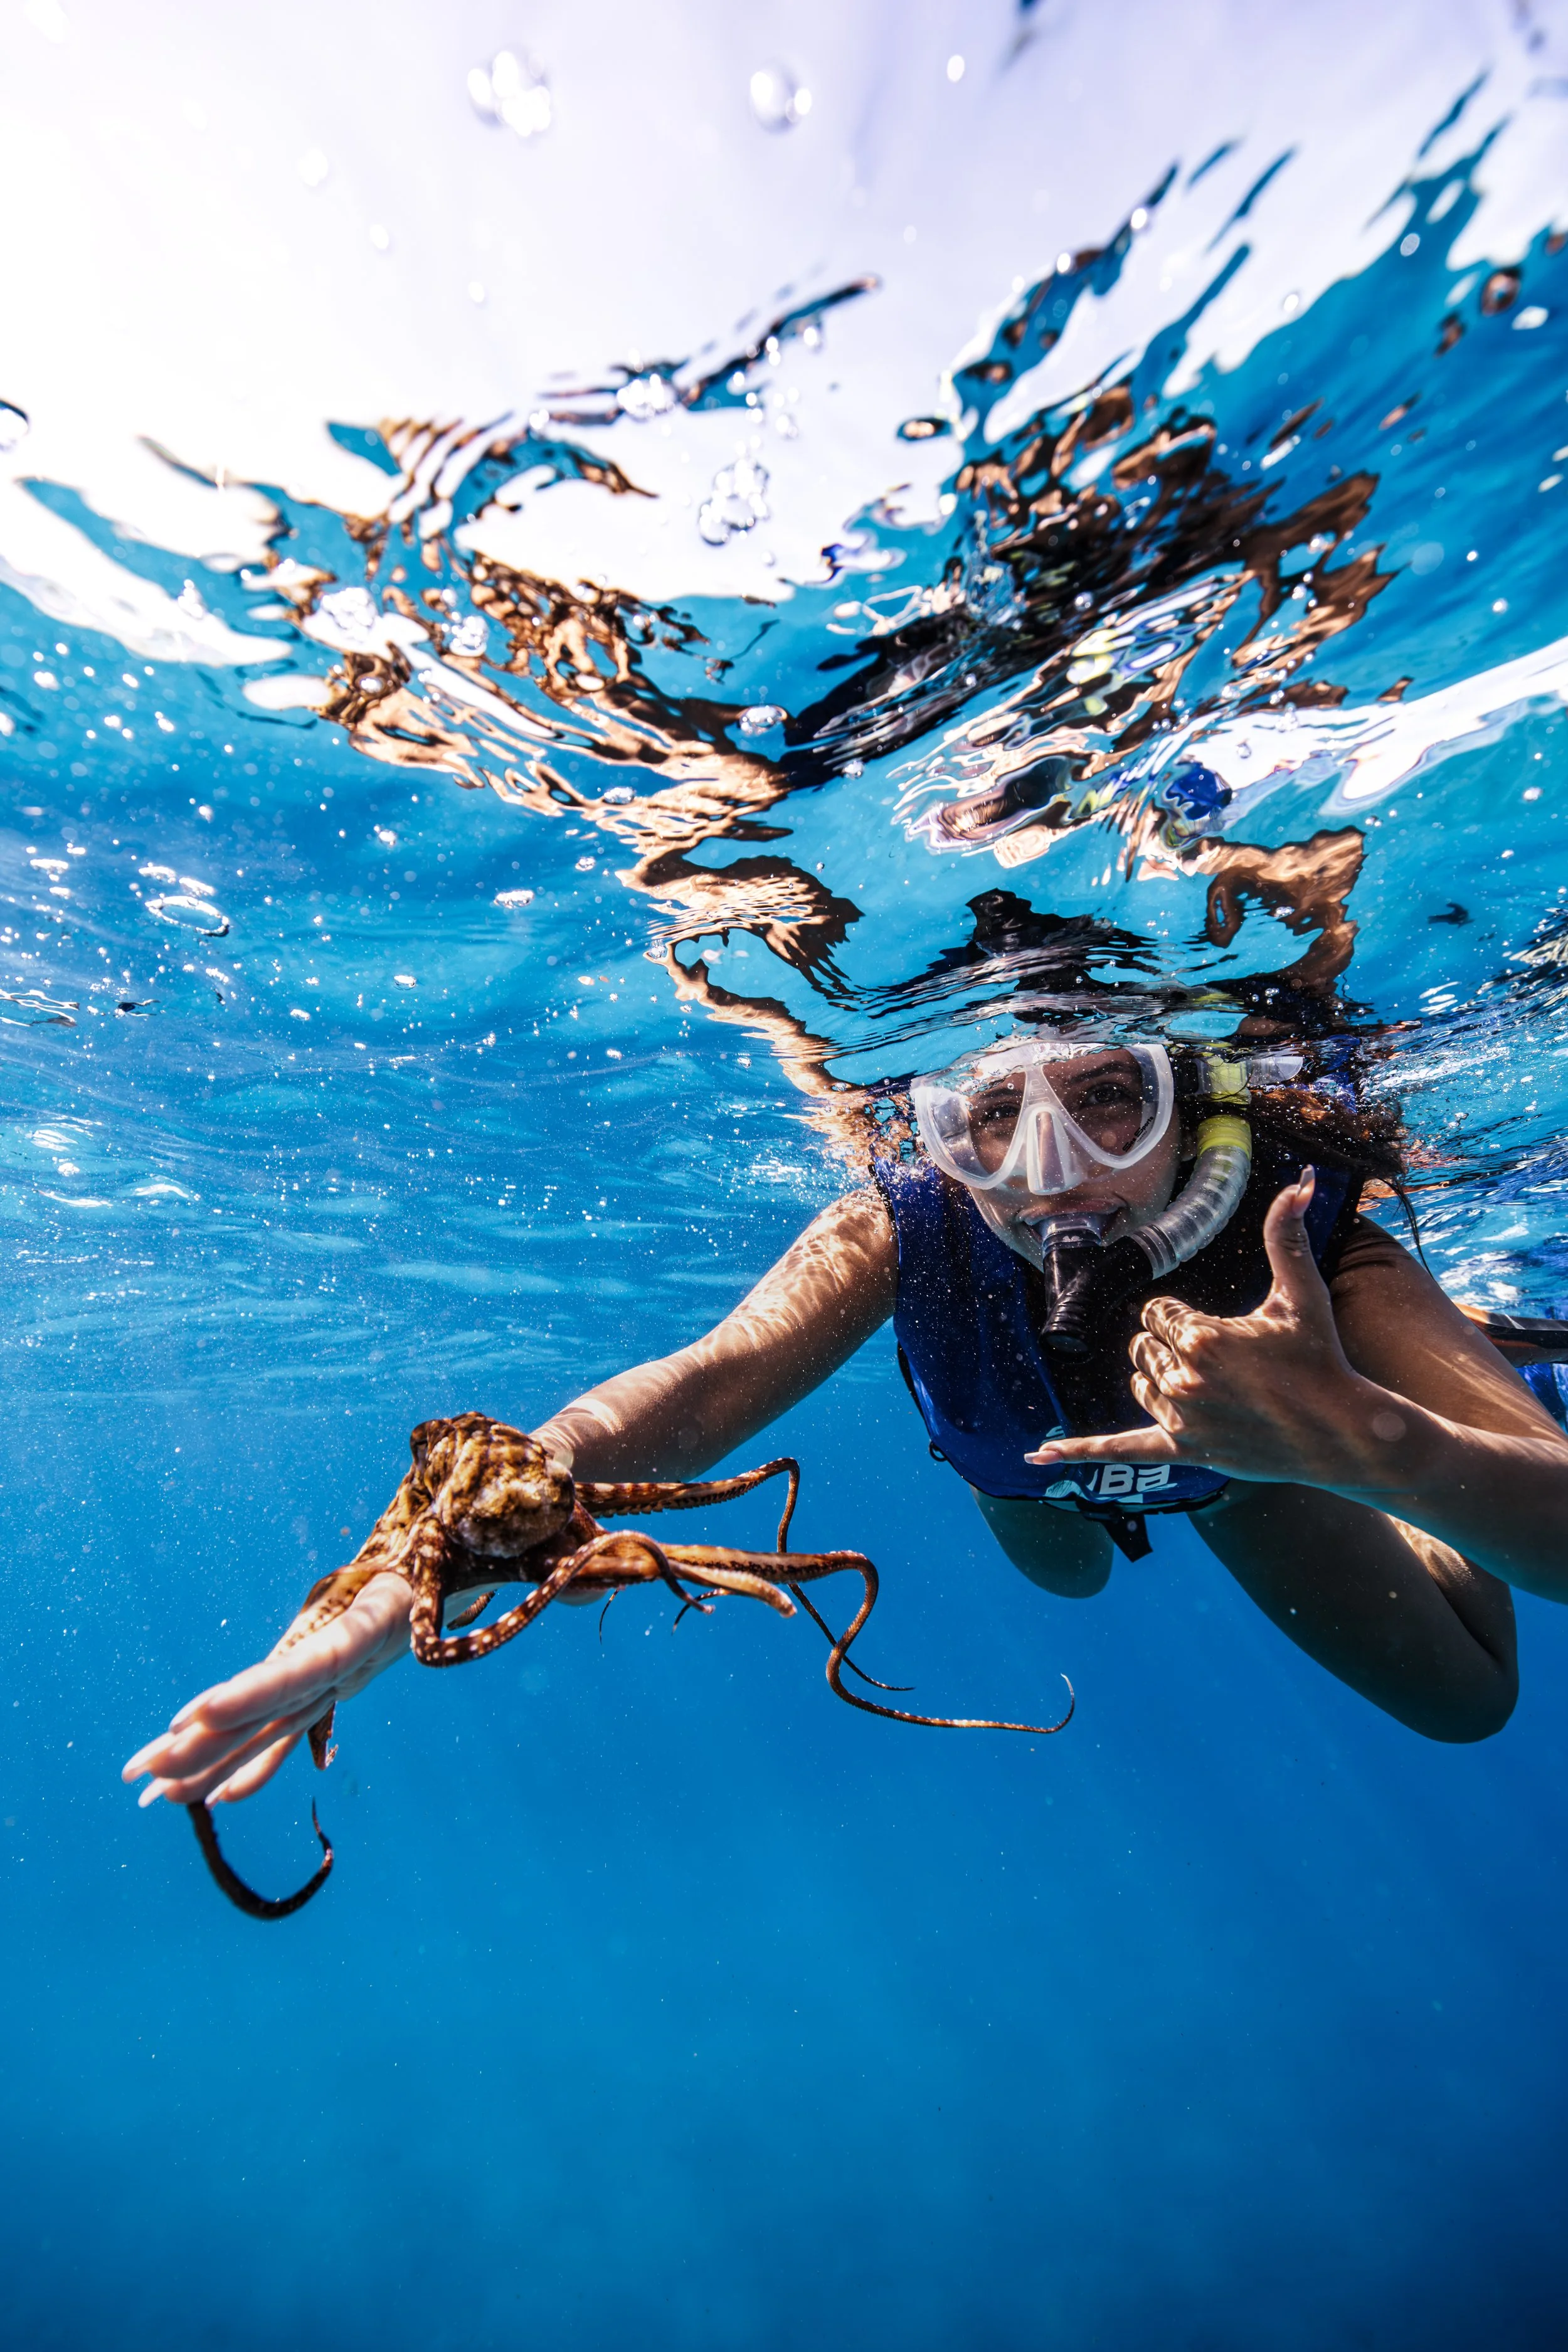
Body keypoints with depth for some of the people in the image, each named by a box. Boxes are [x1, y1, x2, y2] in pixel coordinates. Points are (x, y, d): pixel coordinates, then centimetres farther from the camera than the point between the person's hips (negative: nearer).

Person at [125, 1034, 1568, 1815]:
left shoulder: (1297, 1231, -44)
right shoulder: (905, 1230, -43)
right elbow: (704, 1388, -54)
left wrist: (1364, 1442, -71)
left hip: (1251, 1435, 0)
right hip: (1016, 1440, 1)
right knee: (1066, 1576, 34)